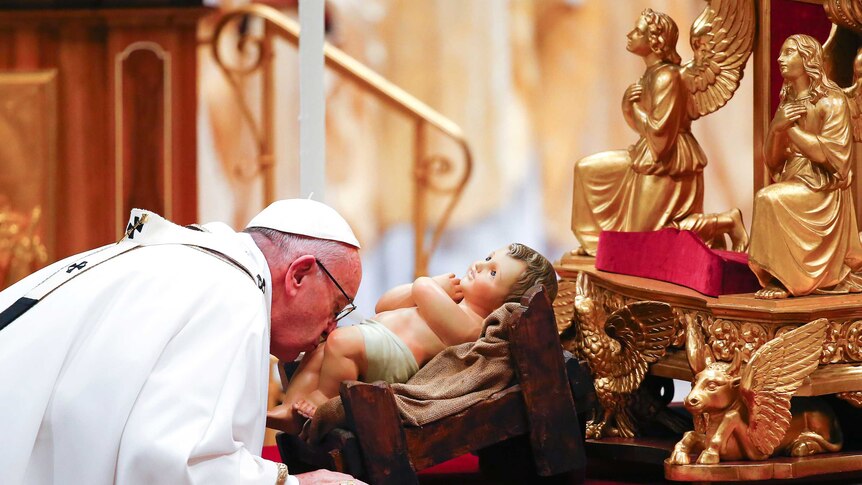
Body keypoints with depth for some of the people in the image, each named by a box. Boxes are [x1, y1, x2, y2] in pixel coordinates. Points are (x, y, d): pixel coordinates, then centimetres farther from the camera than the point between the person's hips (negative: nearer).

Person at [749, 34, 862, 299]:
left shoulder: (832, 101, -6)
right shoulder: (786, 103, 13)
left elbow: (826, 154, -17)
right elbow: (772, 162, 12)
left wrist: (790, 127, -12)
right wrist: (776, 128, -7)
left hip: (822, 190, -7)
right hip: (792, 184, 7)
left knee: (769, 199, -29)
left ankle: (780, 279, -24)